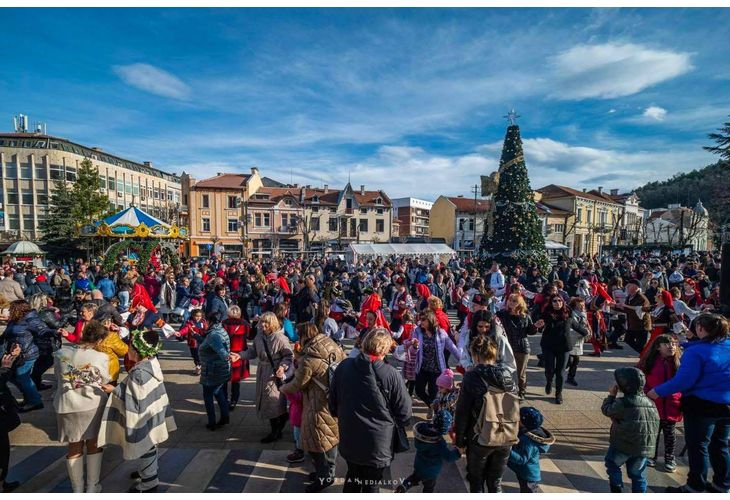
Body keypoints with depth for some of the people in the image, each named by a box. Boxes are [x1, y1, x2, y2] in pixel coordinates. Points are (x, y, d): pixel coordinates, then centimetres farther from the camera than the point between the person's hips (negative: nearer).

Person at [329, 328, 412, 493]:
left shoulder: (343, 367, -11)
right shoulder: (390, 374, -23)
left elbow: (333, 403, 2)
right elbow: (404, 412, -14)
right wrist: (392, 427, 6)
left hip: (349, 441, 4)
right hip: (378, 445, -3)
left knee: (352, 479, 28)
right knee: (371, 486, 20)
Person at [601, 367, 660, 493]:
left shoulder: (622, 403, -16)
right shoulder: (650, 403, 5)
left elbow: (607, 410, -3)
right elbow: (656, 422, 11)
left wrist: (611, 395, 7)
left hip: (624, 444, -6)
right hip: (645, 447, 6)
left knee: (612, 463, 16)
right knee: (637, 473, 18)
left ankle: (617, 489, 15)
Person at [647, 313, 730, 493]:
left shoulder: (696, 351, -22)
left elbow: (683, 381, -24)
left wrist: (659, 391, -14)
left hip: (702, 406, -6)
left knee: (698, 447, 8)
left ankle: (695, 487, 20)